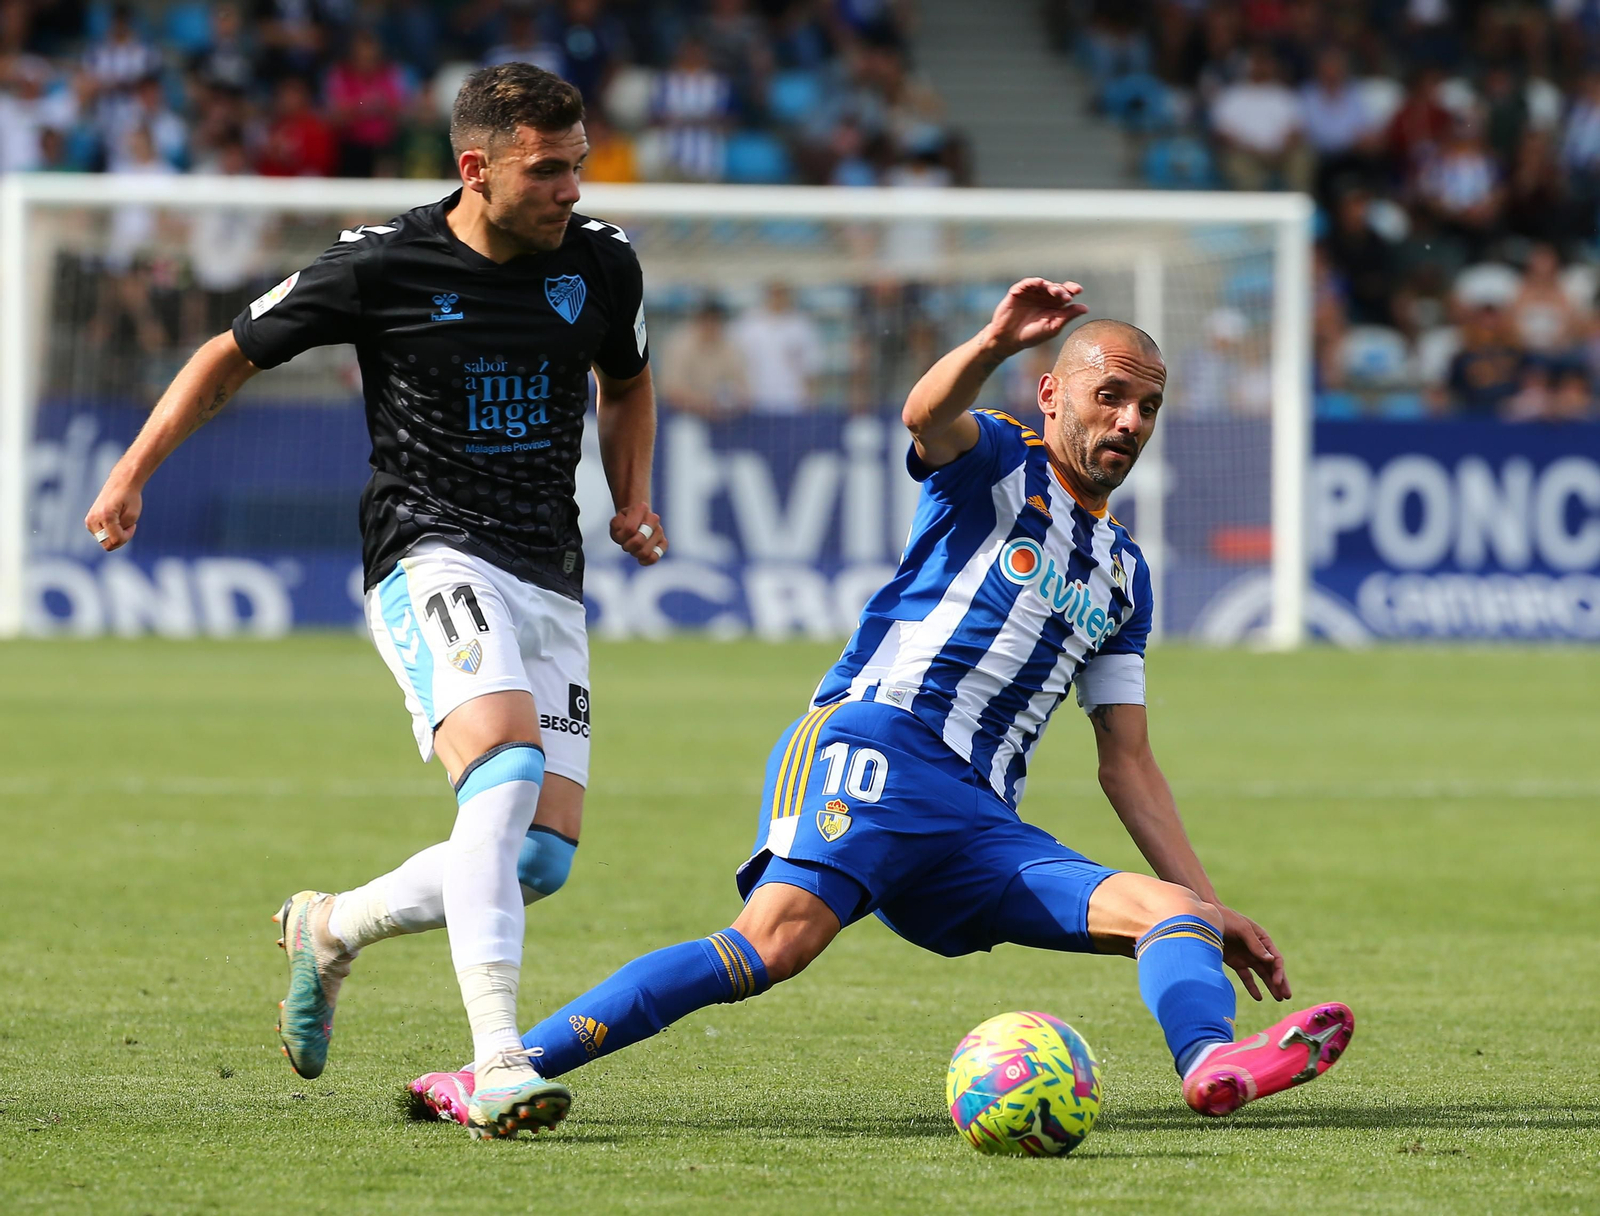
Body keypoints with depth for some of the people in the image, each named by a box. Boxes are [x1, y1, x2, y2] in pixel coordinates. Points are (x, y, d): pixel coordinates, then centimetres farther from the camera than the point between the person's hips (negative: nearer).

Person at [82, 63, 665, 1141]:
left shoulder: (602, 264, 5)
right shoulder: (382, 266, -6)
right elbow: (235, 354, 7)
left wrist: (634, 501, 14)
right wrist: (135, 471, 0)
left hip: (551, 583, 5)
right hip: (431, 557, -5)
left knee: (544, 856, -3)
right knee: (505, 769, -31)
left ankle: (333, 930, 24)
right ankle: (499, 1067, -36)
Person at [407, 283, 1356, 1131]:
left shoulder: (1124, 576, 26)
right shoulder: (998, 461, 9)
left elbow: (1128, 762, 27)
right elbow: (927, 418, -16)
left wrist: (1207, 900, 18)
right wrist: (992, 346, -38)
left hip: (981, 822, 7)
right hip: (877, 745, -7)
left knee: (1171, 910, -12)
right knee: (780, 939, -29)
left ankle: (1214, 1063, -43)